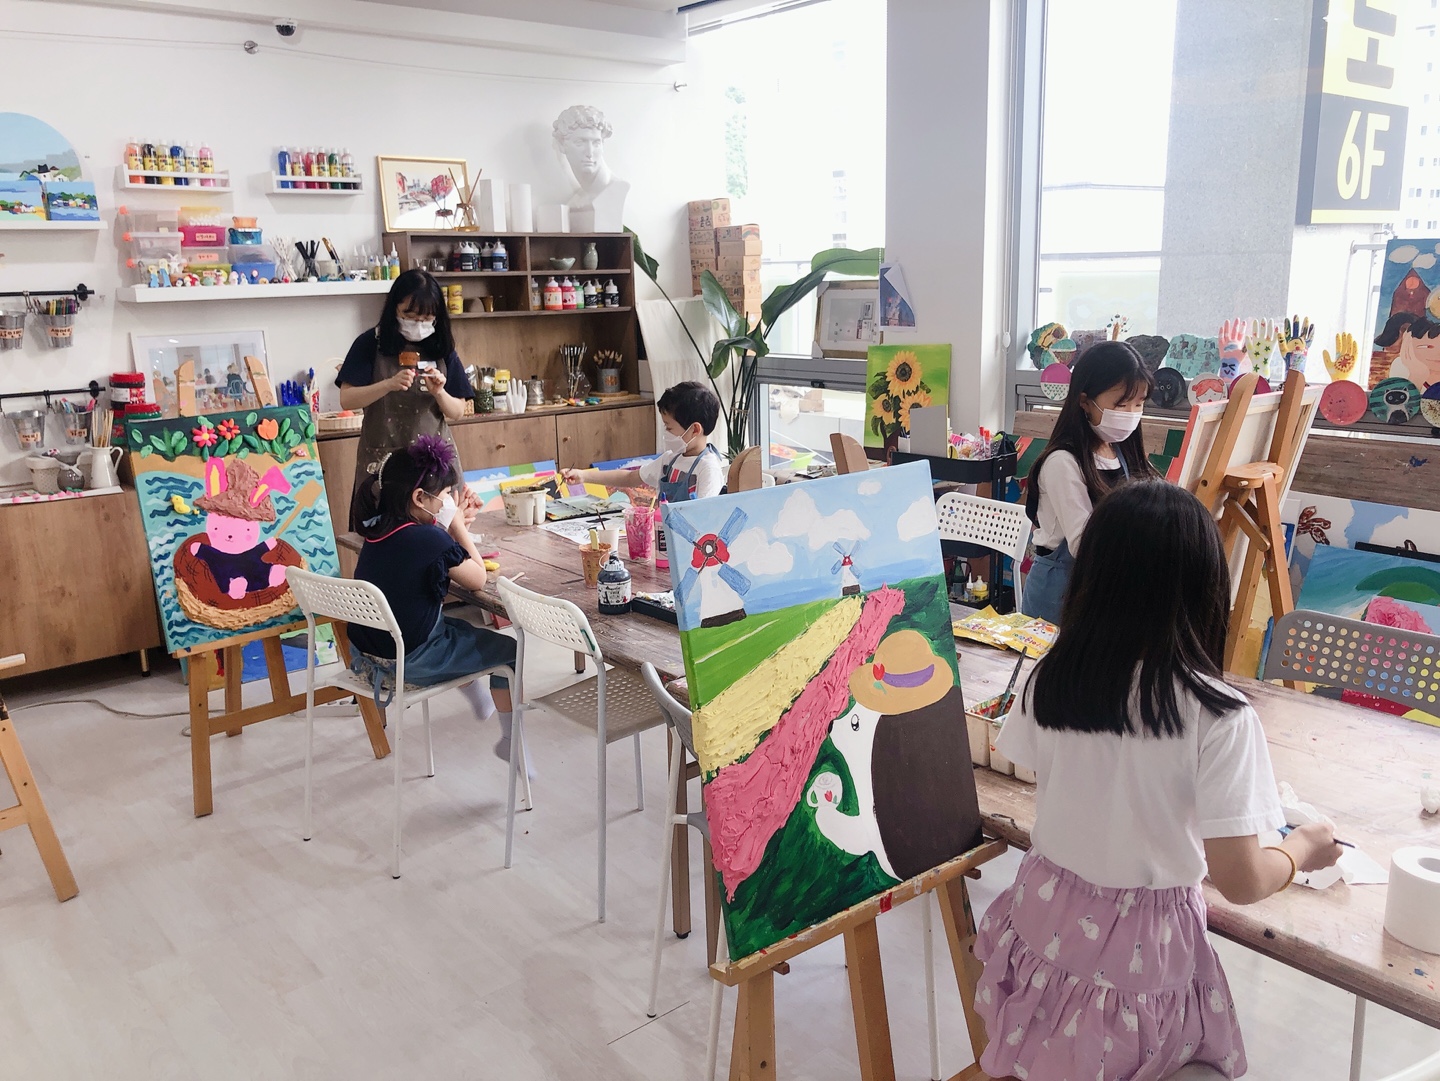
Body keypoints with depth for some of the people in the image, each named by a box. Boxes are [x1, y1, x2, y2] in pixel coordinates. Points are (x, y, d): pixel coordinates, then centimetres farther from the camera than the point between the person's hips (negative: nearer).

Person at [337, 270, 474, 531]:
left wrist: (438, 392, -14)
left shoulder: (442, 349, 6)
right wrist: (389, 385, -22)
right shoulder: (370, 345, 0)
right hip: (382, 458, -2)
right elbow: (347, 400, -7)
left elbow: (458, 412, 6)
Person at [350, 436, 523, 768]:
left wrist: (451, 529, 5)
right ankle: (511, 739, 20)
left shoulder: (377, 530, -1)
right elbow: (478, 580, -10)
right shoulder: (432, 540, -24)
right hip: (409, 662, -8)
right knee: (509, 650, 8)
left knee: (459, 628, 33)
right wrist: (457, 527, -4)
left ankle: (477, 697, 50)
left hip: (364, 654, 8)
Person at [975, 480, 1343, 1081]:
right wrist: (1302, 849, 4)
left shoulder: (1049, 680, -12)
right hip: (1141, 952, -3)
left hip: (1046, 920, 4)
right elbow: (1240, 882, -18)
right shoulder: (1219, 718, -23)